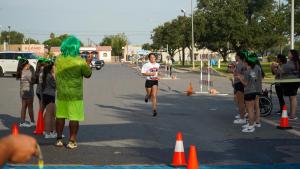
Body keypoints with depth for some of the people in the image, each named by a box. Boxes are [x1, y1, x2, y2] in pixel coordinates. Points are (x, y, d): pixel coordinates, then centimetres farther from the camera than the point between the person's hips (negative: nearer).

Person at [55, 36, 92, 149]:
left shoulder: (58, 59, -1)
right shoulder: (79, 61, -13)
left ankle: (59, 139, 18)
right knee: (74, 118, 2)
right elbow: (88, 75, -2)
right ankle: (72, 141, 4)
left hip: (61, 93, 4)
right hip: (75, 94, -4)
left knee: (60, 116, 13)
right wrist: (88, 64, 13)